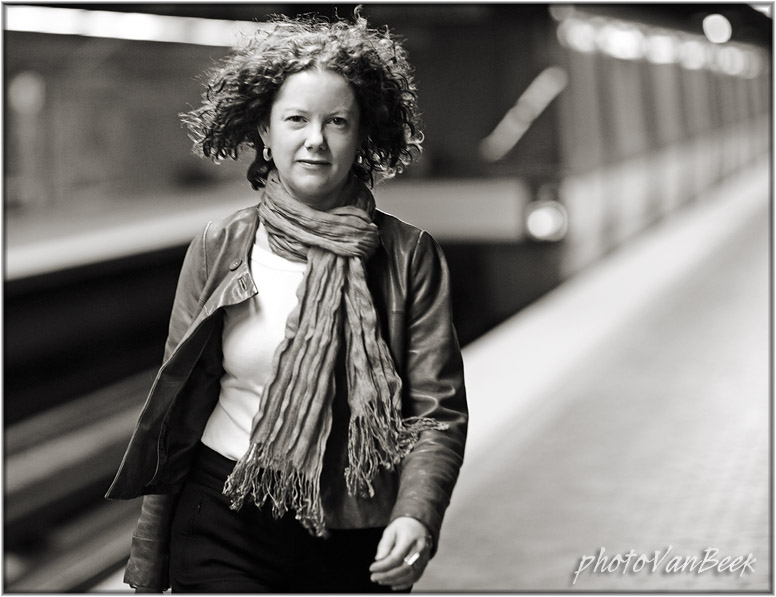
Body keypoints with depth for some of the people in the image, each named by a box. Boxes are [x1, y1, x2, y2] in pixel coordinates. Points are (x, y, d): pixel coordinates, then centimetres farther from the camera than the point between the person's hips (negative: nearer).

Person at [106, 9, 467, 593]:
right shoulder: (218, 251, 1)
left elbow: (438, 410, -6)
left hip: (354, 541, 1)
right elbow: (174, 414, 4)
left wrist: (416, 516, -24)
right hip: (224, 528, 0)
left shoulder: (410, 256, -2)